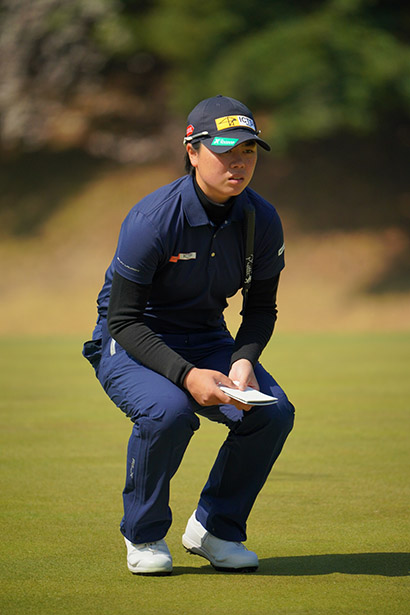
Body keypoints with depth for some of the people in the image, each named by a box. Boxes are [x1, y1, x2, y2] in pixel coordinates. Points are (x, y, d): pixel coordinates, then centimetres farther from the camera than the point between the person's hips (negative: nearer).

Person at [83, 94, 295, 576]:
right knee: (169, 410, -35)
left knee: (274, 412, -20)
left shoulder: (262, 221, -9)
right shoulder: (151, 220, -25)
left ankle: (215, 528, 3)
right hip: (129, 344, -5)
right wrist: (186, 375, -35)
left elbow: (261, 309, 2)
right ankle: (143, 536, -8)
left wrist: (243, 360, -19)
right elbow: (124, 320, -23)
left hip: (207, 340, 5)